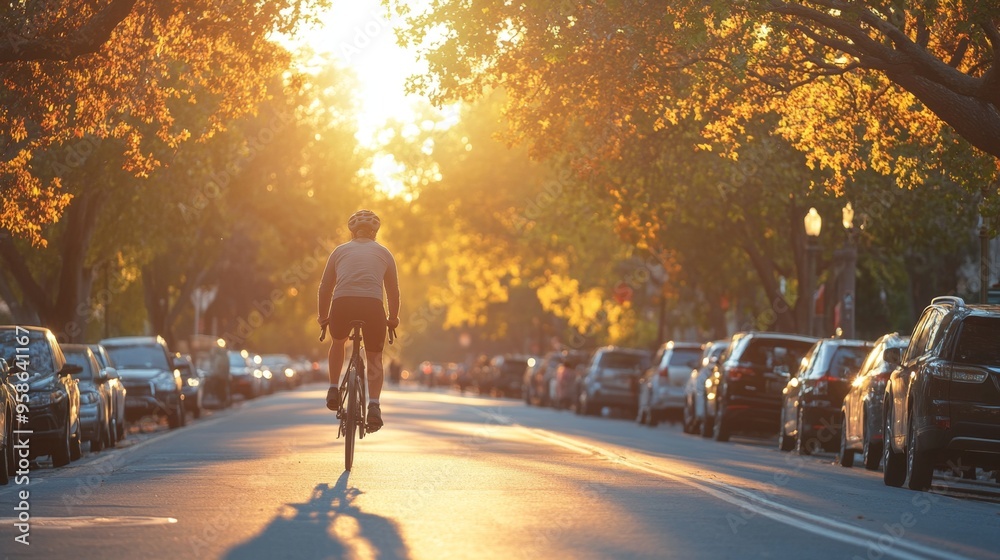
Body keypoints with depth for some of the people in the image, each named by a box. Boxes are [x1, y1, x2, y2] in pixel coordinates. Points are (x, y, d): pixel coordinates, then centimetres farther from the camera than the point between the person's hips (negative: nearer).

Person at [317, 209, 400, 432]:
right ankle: (374, 405, -5)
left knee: (338, 342, 32)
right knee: (374, 359, 15)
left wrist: (323, 316, 37)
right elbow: (393, 291, 24)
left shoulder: (340, 250, 23)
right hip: (372, 305, -1)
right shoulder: (383, 253, 23)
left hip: (342, 304, 1)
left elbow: (325, 288, 23)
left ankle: (333, 389, 20)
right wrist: (393, 319, 38)